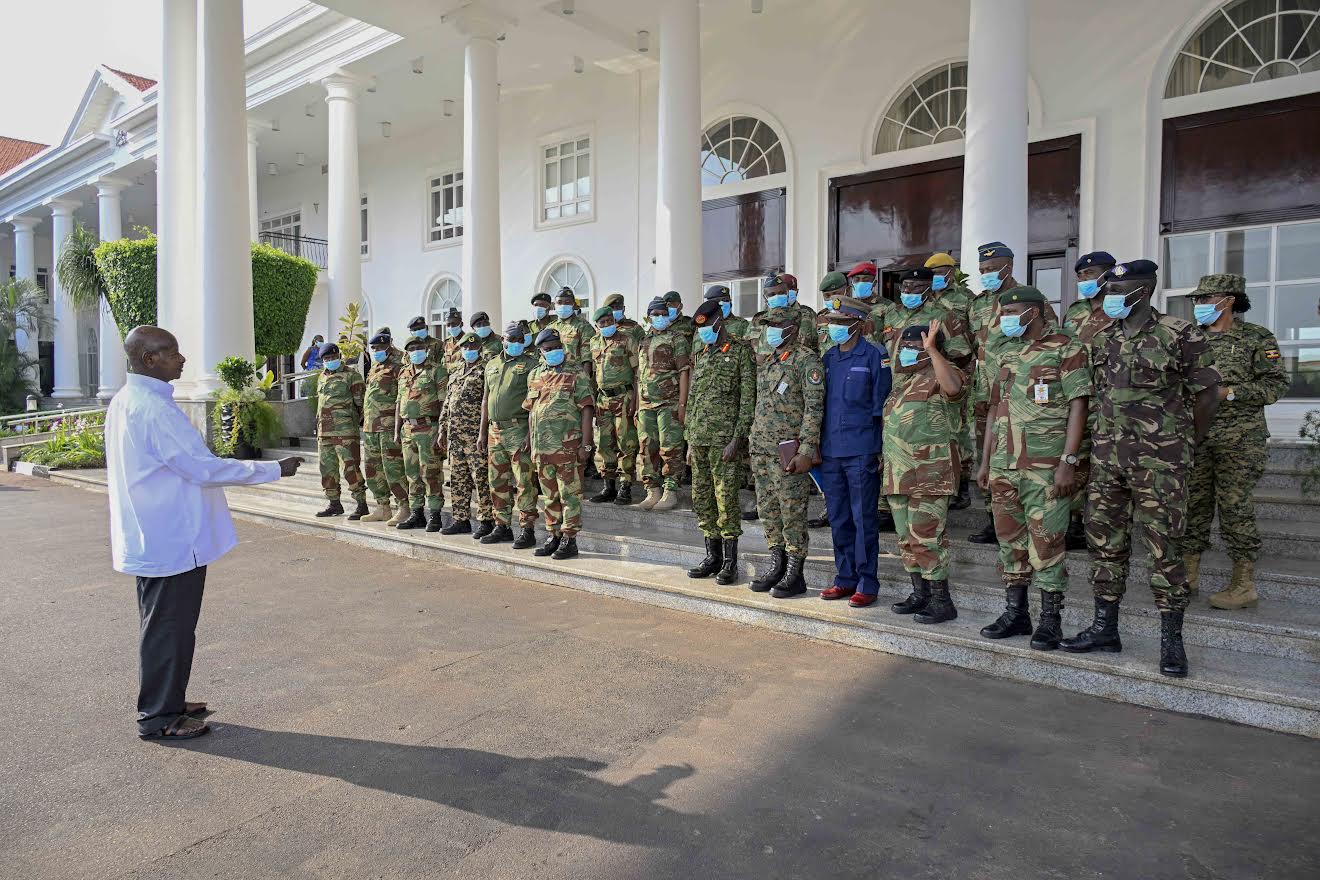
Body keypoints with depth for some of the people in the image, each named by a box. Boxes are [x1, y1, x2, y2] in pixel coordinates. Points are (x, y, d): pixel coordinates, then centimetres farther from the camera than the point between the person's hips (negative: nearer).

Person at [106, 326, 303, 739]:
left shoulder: (126, 401, 9)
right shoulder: (153, 408, -23)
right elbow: (204, 469, -24)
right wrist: (274, 469, -19)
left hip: (152, 538, 10)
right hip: (171, 541, -10)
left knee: (165, 625, 20)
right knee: (168, 629, 3)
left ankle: (167, 702, 33)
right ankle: (159, 718, 16)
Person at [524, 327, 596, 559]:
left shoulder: (576, 374, -2)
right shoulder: (535, 376, 14)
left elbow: (586, 409, -7)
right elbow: (531, 410, 19)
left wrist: (586, 444, -14)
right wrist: (530, 441, 14)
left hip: (568, 446, -5)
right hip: (542, 447, 6)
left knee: (570, 494, -1)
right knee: (550, 495, 13)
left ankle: (569, 539, 6)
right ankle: (553, 536, 24)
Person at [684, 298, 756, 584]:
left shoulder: (740, 351, -4)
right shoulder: (700, 354, 17)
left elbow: (748, 399, -9)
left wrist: (737, 439, -15)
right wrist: (690, 440, 16)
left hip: (724, 439, -7)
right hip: (699, 439, 7)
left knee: (726, 500, -4)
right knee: (702, 499, 10)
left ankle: (730, 562, 7)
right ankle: (712, 557, 21)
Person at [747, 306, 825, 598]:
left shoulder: (806, 360, -9)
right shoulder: (765, 360, 16)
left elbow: (814, 407, -14)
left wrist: (807, 451, -20)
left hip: (788, 452, -8)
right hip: (760, 450, 8)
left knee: (793, 515, -1)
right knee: (769, 512, 13)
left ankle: (795, 576, 9)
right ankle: (776, 568, 25)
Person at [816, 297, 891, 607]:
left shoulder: (875, 356, -5)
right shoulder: (828, 358, 13)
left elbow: (881, 407, -7)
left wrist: (880, 450, -10)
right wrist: (816, 446, 13)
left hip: (861, 452, -6)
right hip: (830, 451, 6)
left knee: (863, 519, 0)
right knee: (838, 519, 12)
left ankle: (867, 583, 10)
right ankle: (846, 578, 23)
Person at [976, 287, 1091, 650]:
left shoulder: (1066, 348, -3)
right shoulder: (1007, 353, 16)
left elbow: (1078, 406, -9)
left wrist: (1068, 462, -16)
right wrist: (985, 461, 15)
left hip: (1046, 466, -6)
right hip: (1004, 466, 7)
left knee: (1046, 541, -3)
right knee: (1010, 539, 10)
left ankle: (1050, 620, 8)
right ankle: (1016, 613, 21)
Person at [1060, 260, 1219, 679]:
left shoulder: (1179, 336, -6)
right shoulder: (1102, 340, 10)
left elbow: (1206, 392, 0)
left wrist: (1188, 442, 7)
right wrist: (1109, 436, 16)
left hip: (1159, 458, -5)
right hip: (1107, 455, 6)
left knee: (1162, 547, -2)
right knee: (1105, 541, 9)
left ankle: (1172, 640, 9)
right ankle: (1105, 628, 20)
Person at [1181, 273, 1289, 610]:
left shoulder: (1257, 338, 0)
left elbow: (1276, 384, -6)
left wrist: (1228, 392, -16)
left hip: (1238, 440, -5)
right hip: (1195, 438, 5)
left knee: (1234, 507, -4)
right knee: (1192, 505, 6)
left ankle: (1244, 586, 4)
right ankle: (1187, 576, 15)